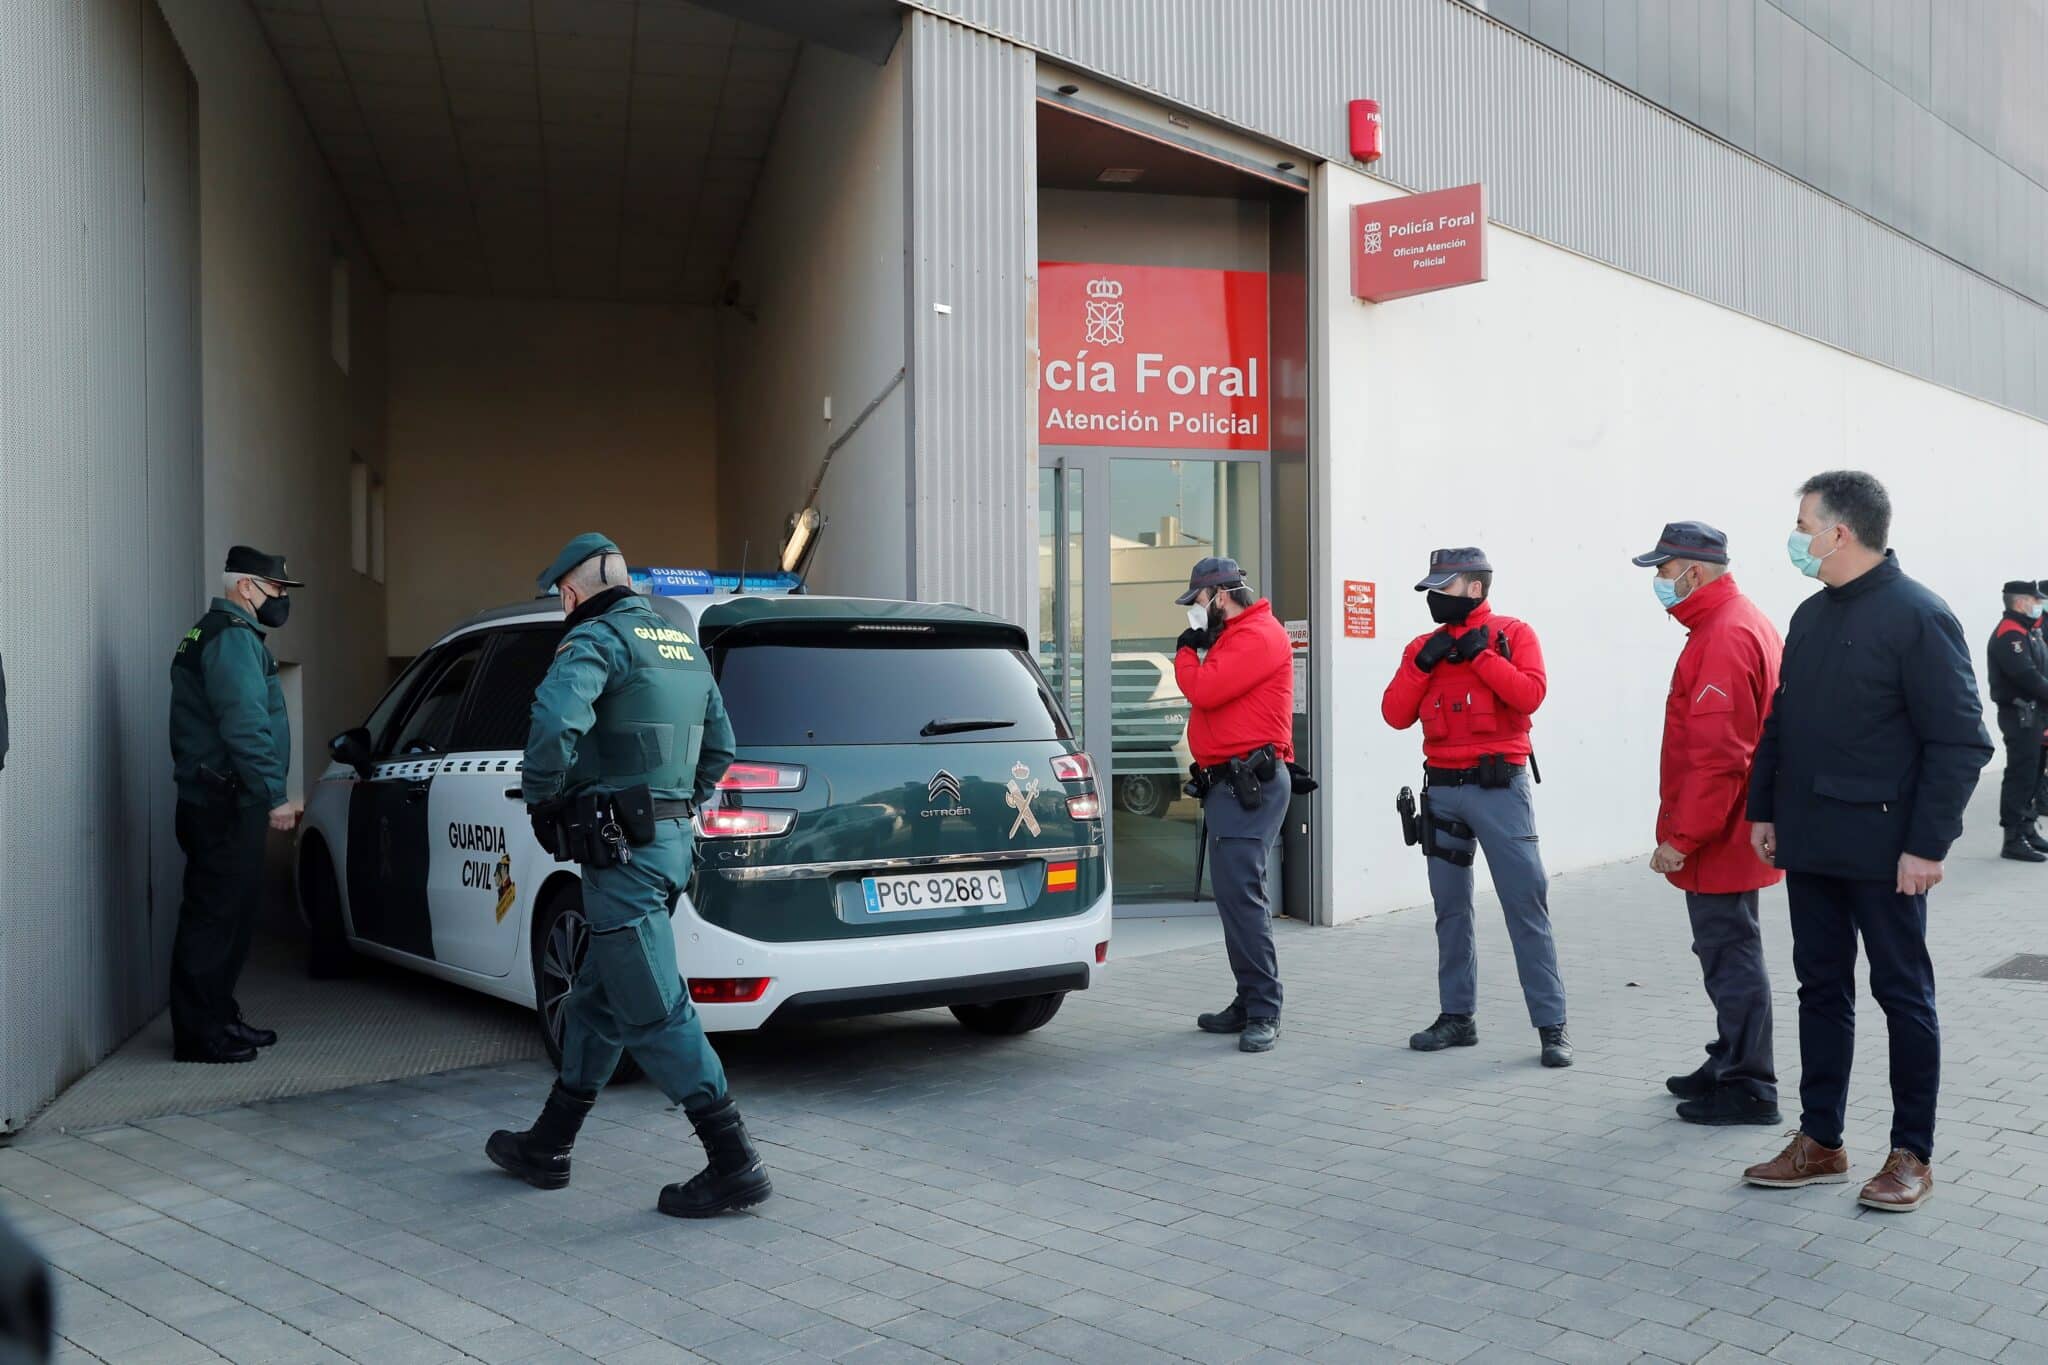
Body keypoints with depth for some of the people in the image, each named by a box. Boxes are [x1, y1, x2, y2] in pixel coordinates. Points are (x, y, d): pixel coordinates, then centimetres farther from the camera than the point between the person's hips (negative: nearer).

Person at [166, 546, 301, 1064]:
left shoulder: (222, 634, 22)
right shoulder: (233, 638, -12)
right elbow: (245, 725, -22)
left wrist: (265, 797, 22)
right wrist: (274, 797, -22)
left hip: (221, 803, 11)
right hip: (225, 805, -11)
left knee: (232, 911, 16)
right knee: (214, 917, -7)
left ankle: (218, 1019, 24)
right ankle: (199, 1035, -3)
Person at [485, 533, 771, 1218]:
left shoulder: (598, 637, -10)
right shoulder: (683, 643, 17)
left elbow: (556, 719, -29)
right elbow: (719, 744, 23)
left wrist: (541, 796, -14)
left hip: (623, 853, -9)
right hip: (672, 839, 9)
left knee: (654, 1013, -6)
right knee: (596, 1000, 17)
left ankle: (734, 1165, -4)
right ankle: (547, 1148, 29)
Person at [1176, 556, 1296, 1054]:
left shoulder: (1258, 636, -12)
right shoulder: (1234, 636, 22)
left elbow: (1204, 690, -19)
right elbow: (1209, 695, 22)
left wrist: (1184, 652, -4)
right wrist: (1194, 651, 10)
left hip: (1250, 783, -11)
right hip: (1228, 782, 11)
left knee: (1240, 892, -15)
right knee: (1235, 893, 13)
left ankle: (1264, 1012, -11)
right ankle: (1250, 1003, 20)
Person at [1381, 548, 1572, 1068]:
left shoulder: (1513, 634, 1)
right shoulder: (1423, 647, 12)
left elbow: (1530, 694, -15)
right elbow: (1395, 714, 3)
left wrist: (1480, 654, -13)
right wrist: (1422, 664, -8)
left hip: (1499, 787, -5)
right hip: (1442, 790, 5)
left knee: (1526, 905, -6)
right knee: (1451, 908, 10)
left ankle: (1551, 1024, 0)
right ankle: (1457, 1016, 19)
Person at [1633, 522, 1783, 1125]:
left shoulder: (1723, 637, -19)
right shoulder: (1743, 623, 15)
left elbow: (1718, 756, -25)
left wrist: (1682, 837, -21)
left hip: (1715, 837, -11)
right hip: (1728, 834, 11)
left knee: (1730, 954, -3)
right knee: (1727, 951, 18)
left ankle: (1748, 1088, 5)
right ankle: (1730, 1066, 29)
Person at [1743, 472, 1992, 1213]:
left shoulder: (1918, 617, -12)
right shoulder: (1811, 616, 11)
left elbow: (1960, 741, -14)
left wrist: (1928, 845, -18)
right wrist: (1764, 809, 12)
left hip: (1883, 853, -7)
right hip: (1809, 846, 7)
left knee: (1903, 995, 5)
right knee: (1821, 990, 12)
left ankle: (1912, 1154, 17)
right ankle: (1820, 1143, 22)